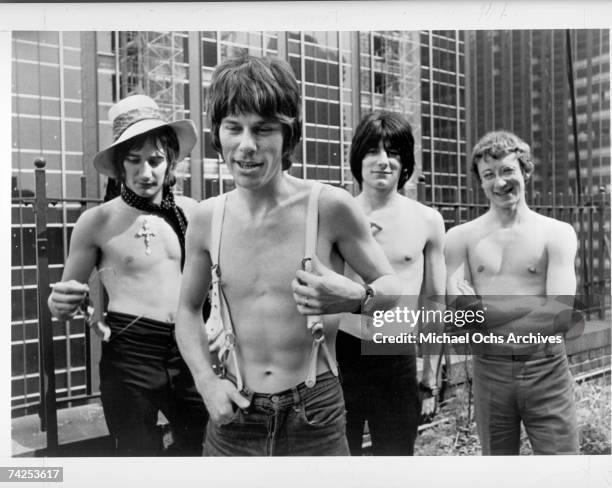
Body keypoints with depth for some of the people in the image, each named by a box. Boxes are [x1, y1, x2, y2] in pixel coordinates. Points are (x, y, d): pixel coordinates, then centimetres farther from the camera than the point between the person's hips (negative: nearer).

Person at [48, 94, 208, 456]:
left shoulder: (191, 212, 3)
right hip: (129, 354, -2)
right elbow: (63, 299, 5)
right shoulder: (97, 222, -4)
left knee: (205, 444, 14)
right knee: (139, 452, 8)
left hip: (190, 349, 3)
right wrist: (61, 303, -17)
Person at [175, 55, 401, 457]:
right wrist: (206, 381, -3)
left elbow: (392, 286, -1)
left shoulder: (330, 207, -14)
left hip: (314, 415, -2)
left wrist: (355, 298, -22)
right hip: (233, 415, 2)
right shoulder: (208, 217, -4)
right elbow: (188, 310, 10)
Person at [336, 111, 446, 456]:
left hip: (399, 360, 1)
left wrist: (431, 377, 9)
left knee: (398, 453, 13)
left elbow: (435, 302, 8)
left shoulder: (427, 221, 1)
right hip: (341, 353, 0)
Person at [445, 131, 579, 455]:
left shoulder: (557, 233, -1)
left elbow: (561, 316, -12)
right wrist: (535, 305, -15)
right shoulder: (460, 238, 1)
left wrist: (484, 310, -14)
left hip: (548, 371, -1)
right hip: (490, 373, 1)